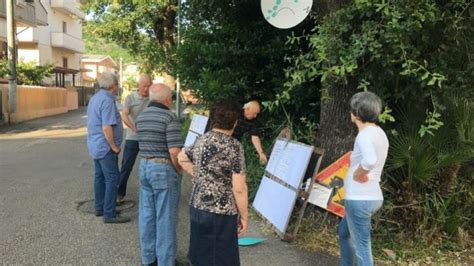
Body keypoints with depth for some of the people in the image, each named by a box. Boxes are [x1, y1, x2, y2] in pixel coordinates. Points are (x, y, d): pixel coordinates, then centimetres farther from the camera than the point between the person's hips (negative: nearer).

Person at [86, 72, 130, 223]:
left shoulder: (95, 98, 11)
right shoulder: (107, 100, -20)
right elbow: (106, 127, -26)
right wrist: (114, 146, -16)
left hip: (95, 145, 10)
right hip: (105, 147, -10)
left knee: (100, 177, 16)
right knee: (112, 179, -5)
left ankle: (100, 208, 25)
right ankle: (109, 214, -2)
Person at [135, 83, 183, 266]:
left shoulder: (141, 117, 7)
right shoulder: (170, 117, -17)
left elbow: (144, 144, 13)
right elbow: (174, 151, -22)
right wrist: (179, 170, -9)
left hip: (145, 167, 7)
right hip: (165, 170, -7)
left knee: (147, 214, 14)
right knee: (165, 218, 3)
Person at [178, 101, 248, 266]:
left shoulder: (201, 140, 4)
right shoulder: (234, 147, -17)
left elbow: (181, 158, 23)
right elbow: (239, 188, -18)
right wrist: (244, 215, -7)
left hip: (196, 207, 7)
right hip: (220, 213, -7)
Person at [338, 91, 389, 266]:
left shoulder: (365, 134, -20)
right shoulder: (379, 133, 9)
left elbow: (370, 161, -38)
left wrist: (357, 173, -22)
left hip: (359, 199, -10)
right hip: (372, 197, 10)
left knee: (361, 246, 0)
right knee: (344, 232, 28)